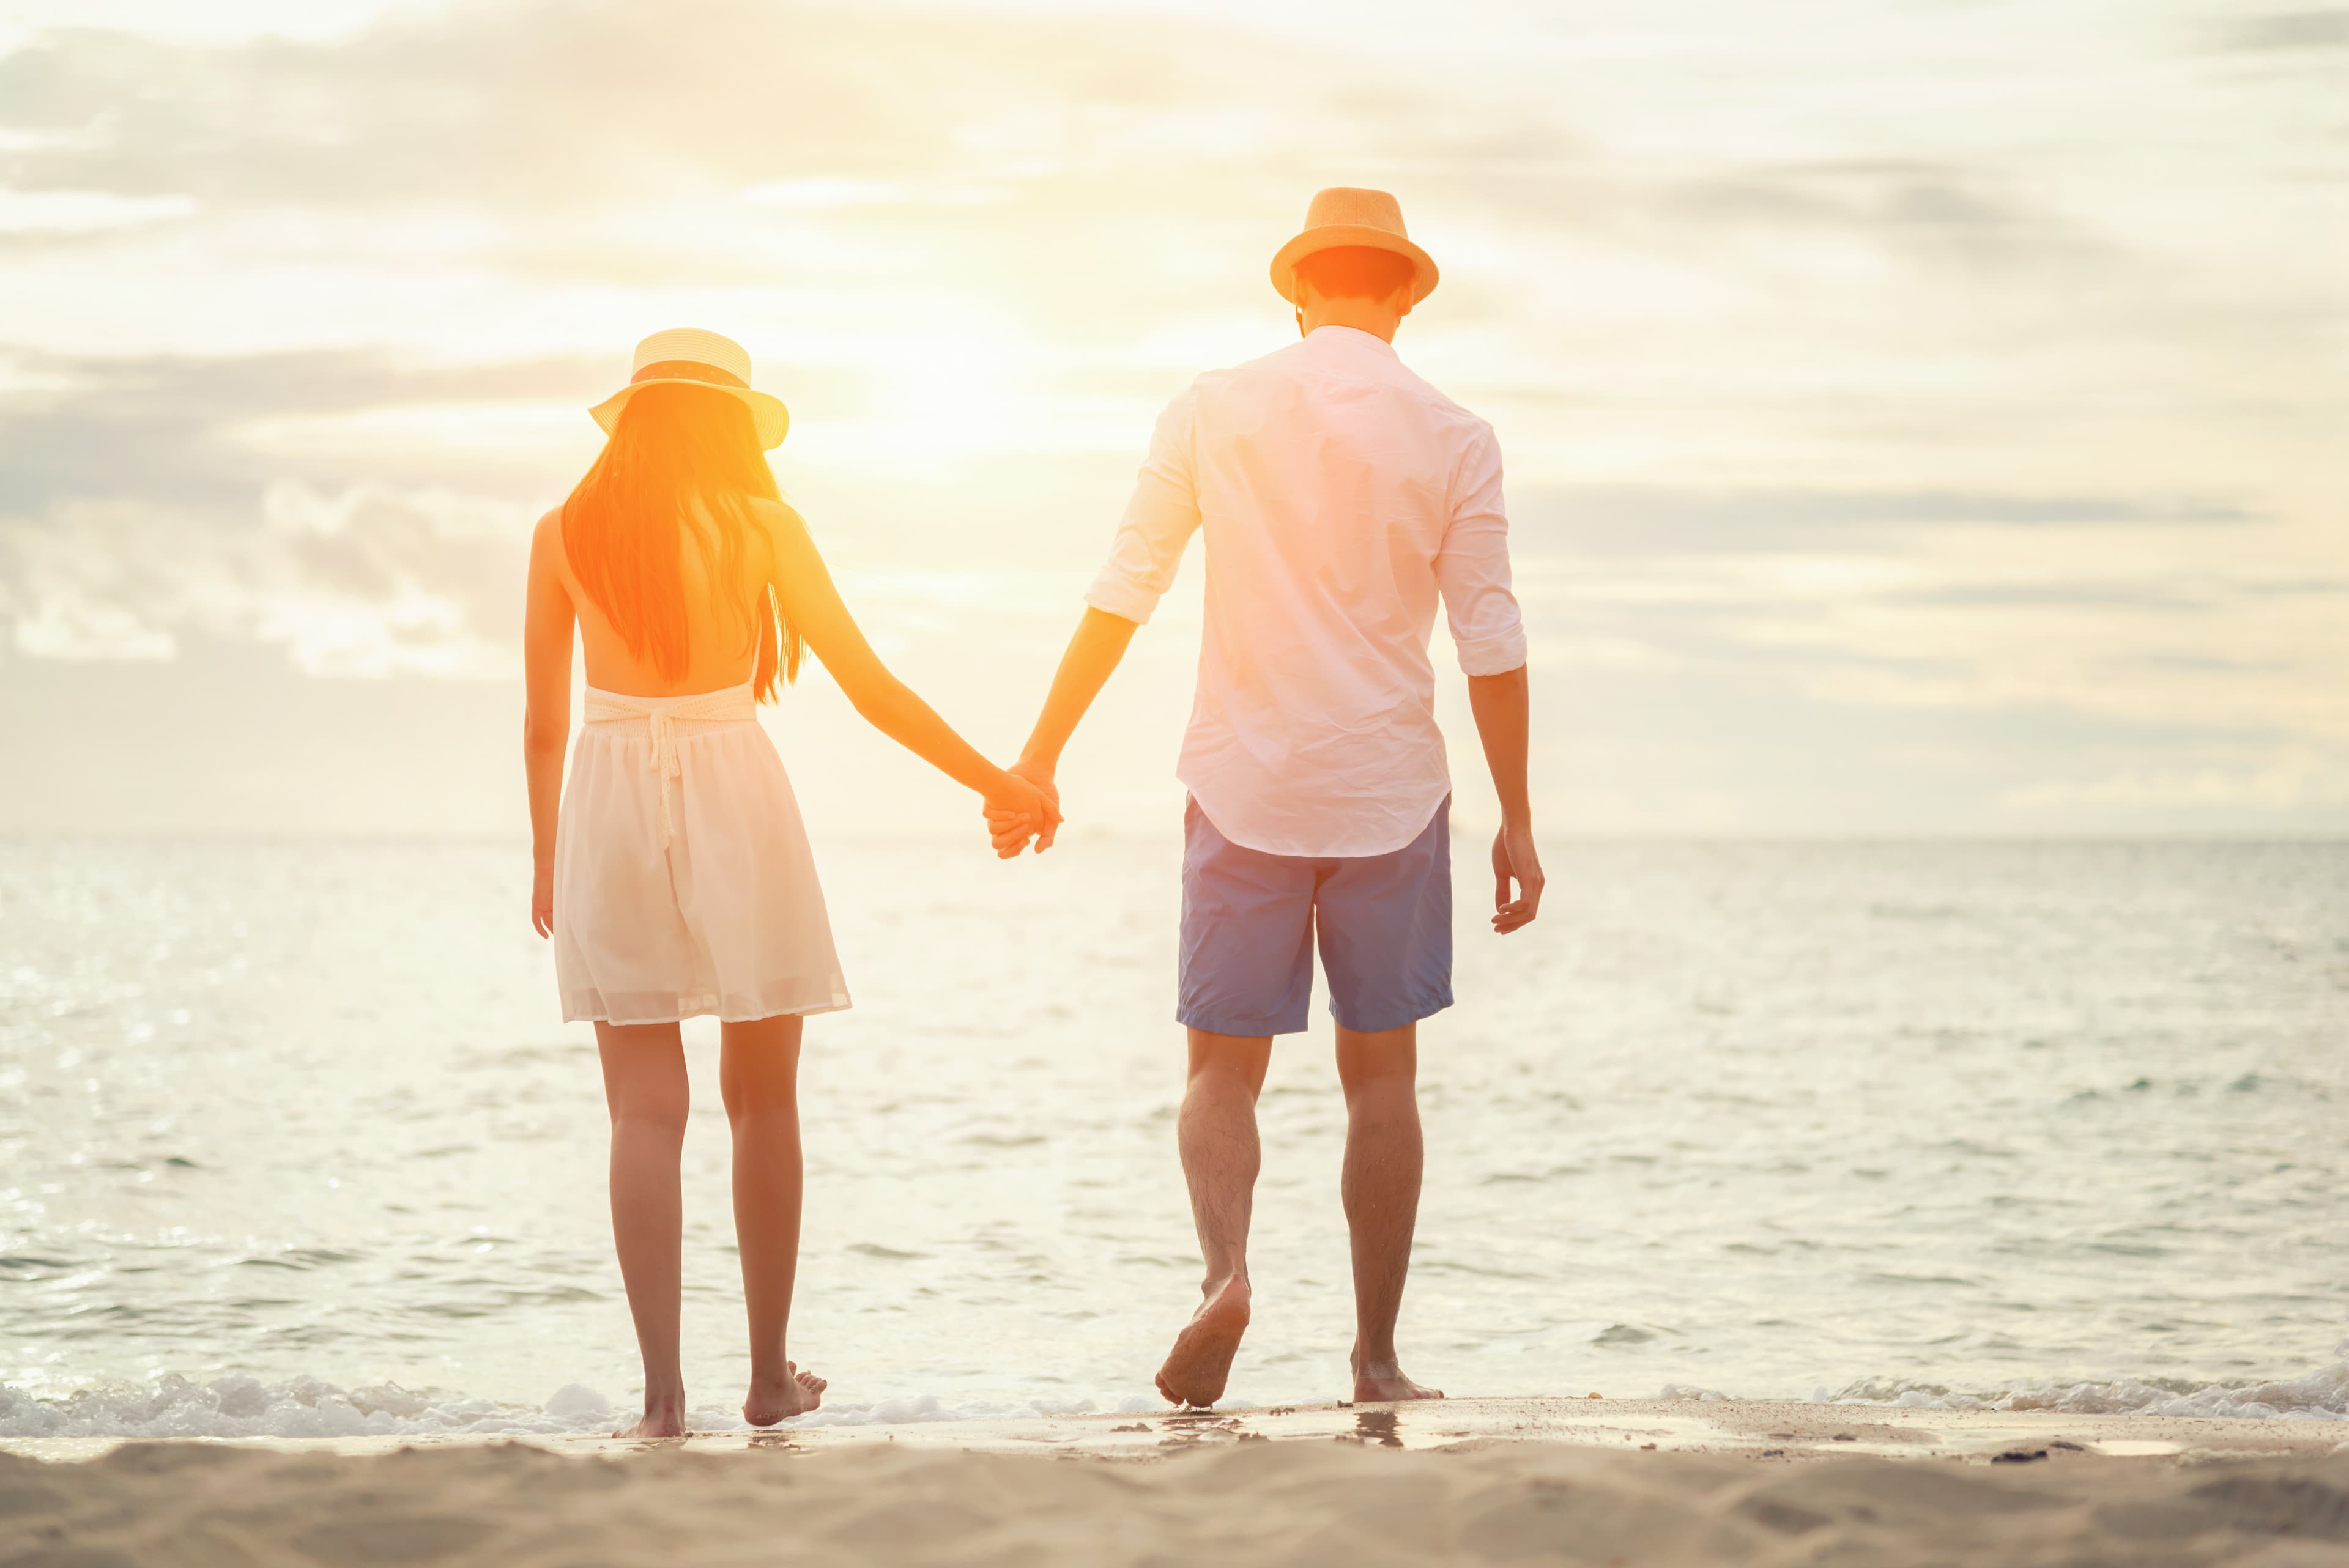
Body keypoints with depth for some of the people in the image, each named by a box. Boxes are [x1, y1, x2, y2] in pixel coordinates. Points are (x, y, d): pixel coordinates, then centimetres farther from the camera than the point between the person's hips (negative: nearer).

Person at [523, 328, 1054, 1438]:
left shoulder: (565, 533, 4)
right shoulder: (760, 526, -1)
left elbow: (544, 723, 7)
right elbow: (869, 685, -2)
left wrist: (546, 858, 19)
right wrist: (997, 784, 5)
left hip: (610, 804, 1)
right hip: (735, 794, -1)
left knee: (645, 1112, 3)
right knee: (762, 1103, 11)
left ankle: (662, 1389, -5)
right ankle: (771, 1375, 16)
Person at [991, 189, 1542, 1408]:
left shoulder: (1213, 413, 1)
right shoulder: (1453, 439, -1)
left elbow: (1119, 597, 1)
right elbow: (1491, 643, -3)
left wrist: (1038, 759, 6)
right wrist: (1515, 819, 4)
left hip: (1245, 790, 0)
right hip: (1391, 791, 0)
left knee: (1224, 1070, 7)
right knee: (1381, 1076, 9)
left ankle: (1225, 1269, -19)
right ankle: (1377, 1356, 12)